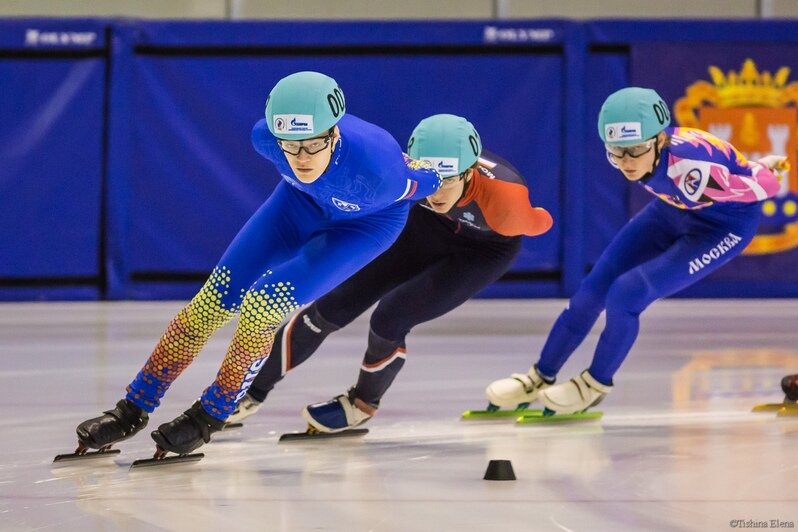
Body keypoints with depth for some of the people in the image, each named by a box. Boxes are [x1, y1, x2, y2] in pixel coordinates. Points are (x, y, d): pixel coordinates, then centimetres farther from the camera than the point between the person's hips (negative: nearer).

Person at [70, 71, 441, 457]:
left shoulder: (377, 167, -44)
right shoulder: (266, 137, -32)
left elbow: (428, 182, -21)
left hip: (368, 222, -4)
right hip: (301, 201, 4)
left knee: (262, 306, -20)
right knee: (215, 299, -3)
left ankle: (207, 419, 0)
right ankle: (132, 411, 9)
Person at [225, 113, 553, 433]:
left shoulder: (505, 195, -44)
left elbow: (538, 224, -20)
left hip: (485, 249, -3)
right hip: (428, 226, 3)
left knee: (390, 318, -17)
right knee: (333, 307, 0)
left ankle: (363, 404, 17)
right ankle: (253, 390, 23)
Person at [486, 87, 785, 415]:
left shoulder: (689, 166, -42)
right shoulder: (621, 153, -22)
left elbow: (765, 185, -33)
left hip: (725, 224, -6)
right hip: (672, 208, 6)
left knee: (626, 293, -17)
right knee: (595, 287, 3)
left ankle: (595, 386, 7)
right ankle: (539, 379, 22)